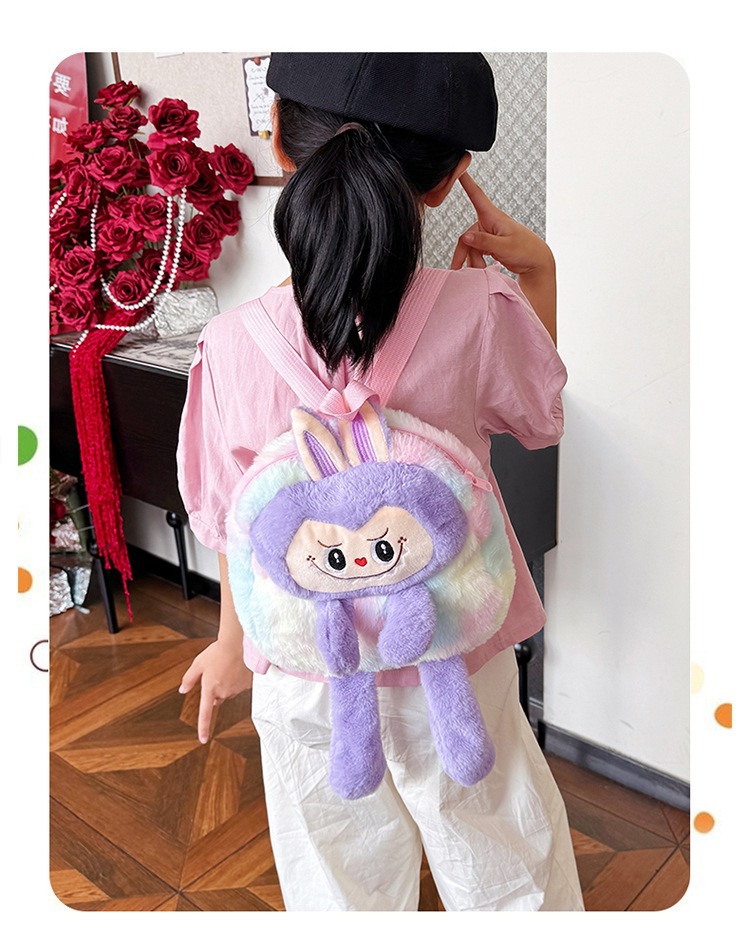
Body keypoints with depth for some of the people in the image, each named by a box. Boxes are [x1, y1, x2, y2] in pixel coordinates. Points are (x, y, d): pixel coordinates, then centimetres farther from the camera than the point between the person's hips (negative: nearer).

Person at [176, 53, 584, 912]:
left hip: (307, 673, 1)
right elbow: (541, 418, 1)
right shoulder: (479, 311, -20)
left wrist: (231, 646, 10)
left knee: (343, 883, 25)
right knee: (505, 866, 25)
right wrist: (537, 271, 5)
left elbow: (235, 528, -7)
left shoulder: (236, 344, -19)